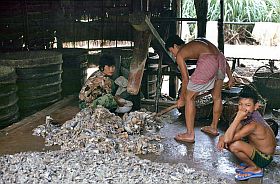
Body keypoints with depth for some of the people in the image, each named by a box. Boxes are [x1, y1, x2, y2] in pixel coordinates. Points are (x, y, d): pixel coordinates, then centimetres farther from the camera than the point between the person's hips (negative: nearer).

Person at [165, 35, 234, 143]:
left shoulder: (180, 54, 14)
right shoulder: (198, 43, 34)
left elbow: (185, 79, 12)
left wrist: (181, 98, 23)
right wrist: (230, 77, 31)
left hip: (208, 63, -7)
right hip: (221, 59, 8)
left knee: (189, 97, 7)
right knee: (217, 97, 25)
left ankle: (190, 134, 10)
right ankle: (214, 128, 42)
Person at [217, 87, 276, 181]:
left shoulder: (253, 124, -32)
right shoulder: (249, 115, -6)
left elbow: (228, 139, -37)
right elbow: (229, 134, 2)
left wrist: (238, 118, -39)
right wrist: (222, 139, -21)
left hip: (263, 158, -8)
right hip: (255, 148, 8)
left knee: (235, 145, -32)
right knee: (223, 140, -1)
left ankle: (255, 169, -6)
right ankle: (248, 162, 11)